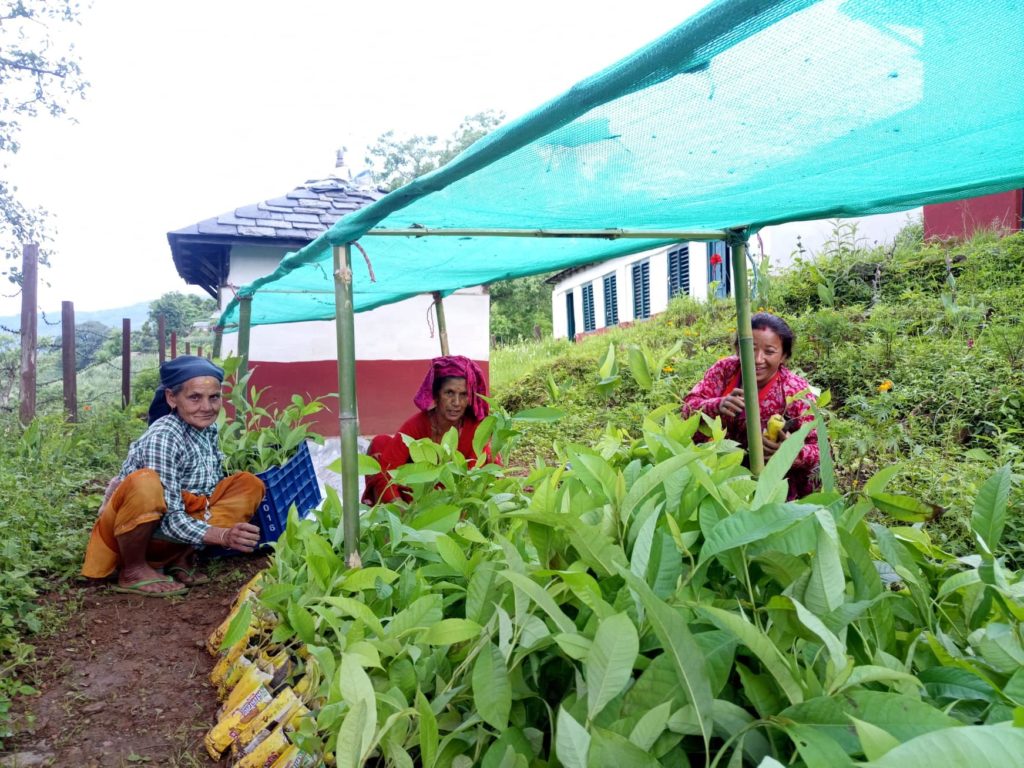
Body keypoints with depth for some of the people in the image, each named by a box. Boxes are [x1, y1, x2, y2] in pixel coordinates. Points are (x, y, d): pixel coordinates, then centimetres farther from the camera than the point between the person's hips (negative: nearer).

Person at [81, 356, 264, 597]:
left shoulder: (208, 429, -3)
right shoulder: (162, 438, -25)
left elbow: (213, 488, 5)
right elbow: (168, 518, -28)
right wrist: (223, 535, -37)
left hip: (173, 527, 7)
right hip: (125, 529, -7)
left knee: (249, 485, -4)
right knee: (145, 483, -38)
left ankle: (181, 558, -5)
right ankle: (133, 570, -14)